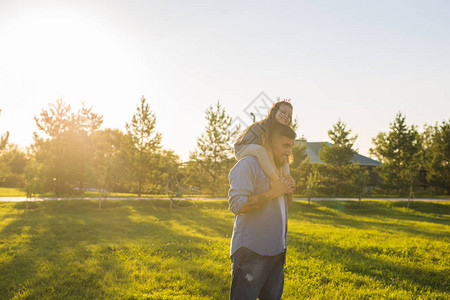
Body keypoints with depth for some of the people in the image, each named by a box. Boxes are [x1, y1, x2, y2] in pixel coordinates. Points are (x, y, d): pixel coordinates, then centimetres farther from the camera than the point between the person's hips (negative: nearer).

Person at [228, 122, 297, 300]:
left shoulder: (279, 168, 19)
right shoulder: (248, 165, -9)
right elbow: (236, 205, -20)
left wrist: (288, 190, 7)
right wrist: (273, 192, -16)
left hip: (277, 252, 9)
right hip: (251, 252, -8)